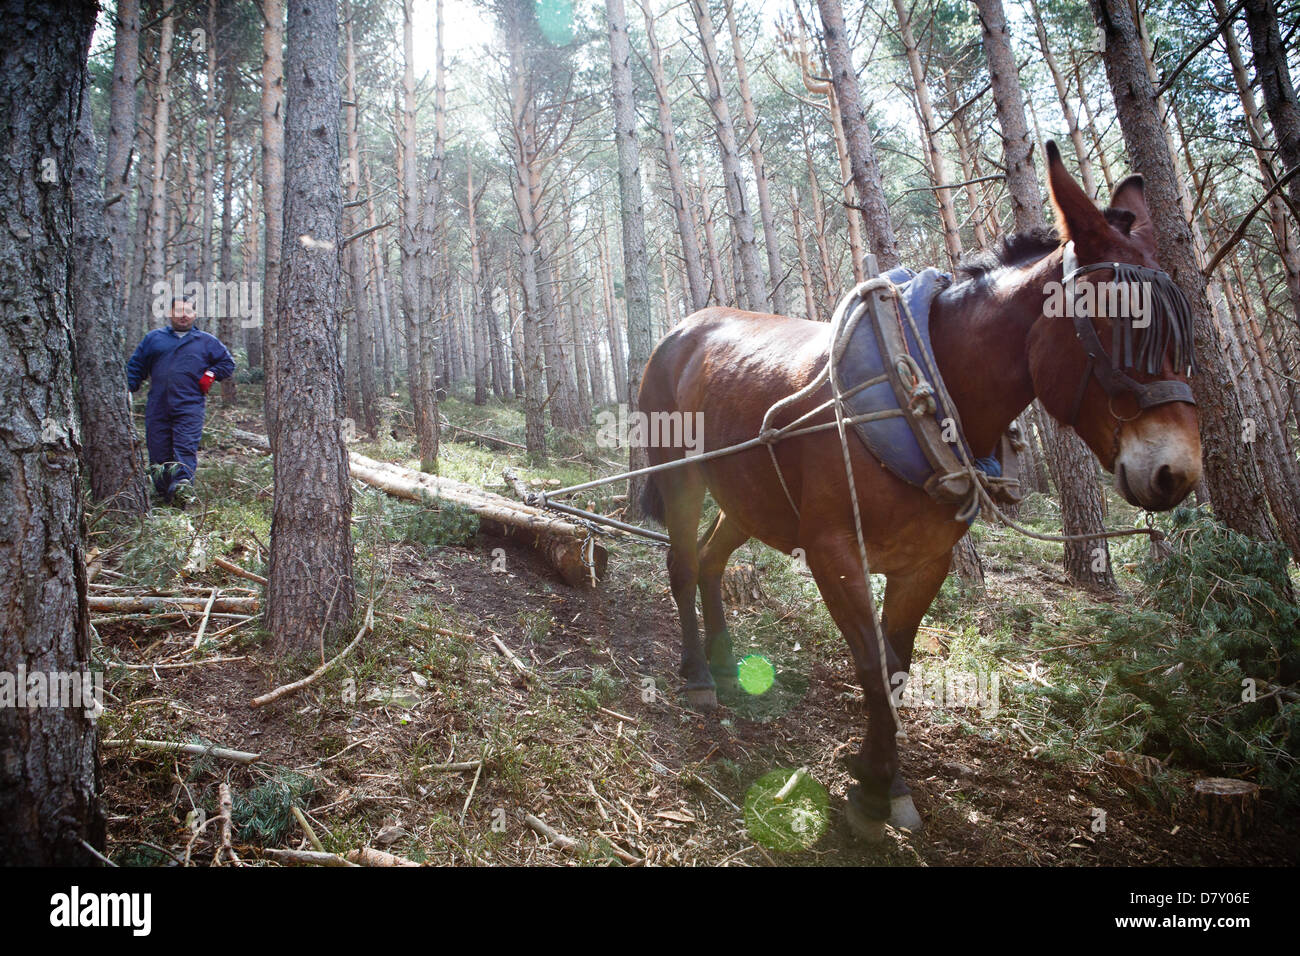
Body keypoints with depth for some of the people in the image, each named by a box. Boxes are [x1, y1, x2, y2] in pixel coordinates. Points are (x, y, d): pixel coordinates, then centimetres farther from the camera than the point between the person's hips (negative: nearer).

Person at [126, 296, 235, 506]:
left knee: (186, 448, -16)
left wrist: (210, 374, 1)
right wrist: (126, 391, 8)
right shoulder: (153, 338, 18)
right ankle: (163, 492, 10)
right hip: (157, 407, 2)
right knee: (158, 450, 1)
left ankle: (183, 486, -27)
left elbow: (228, 363, 19)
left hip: (190, 406, -2)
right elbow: (135, 367, 20)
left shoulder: (207, 341, 14)